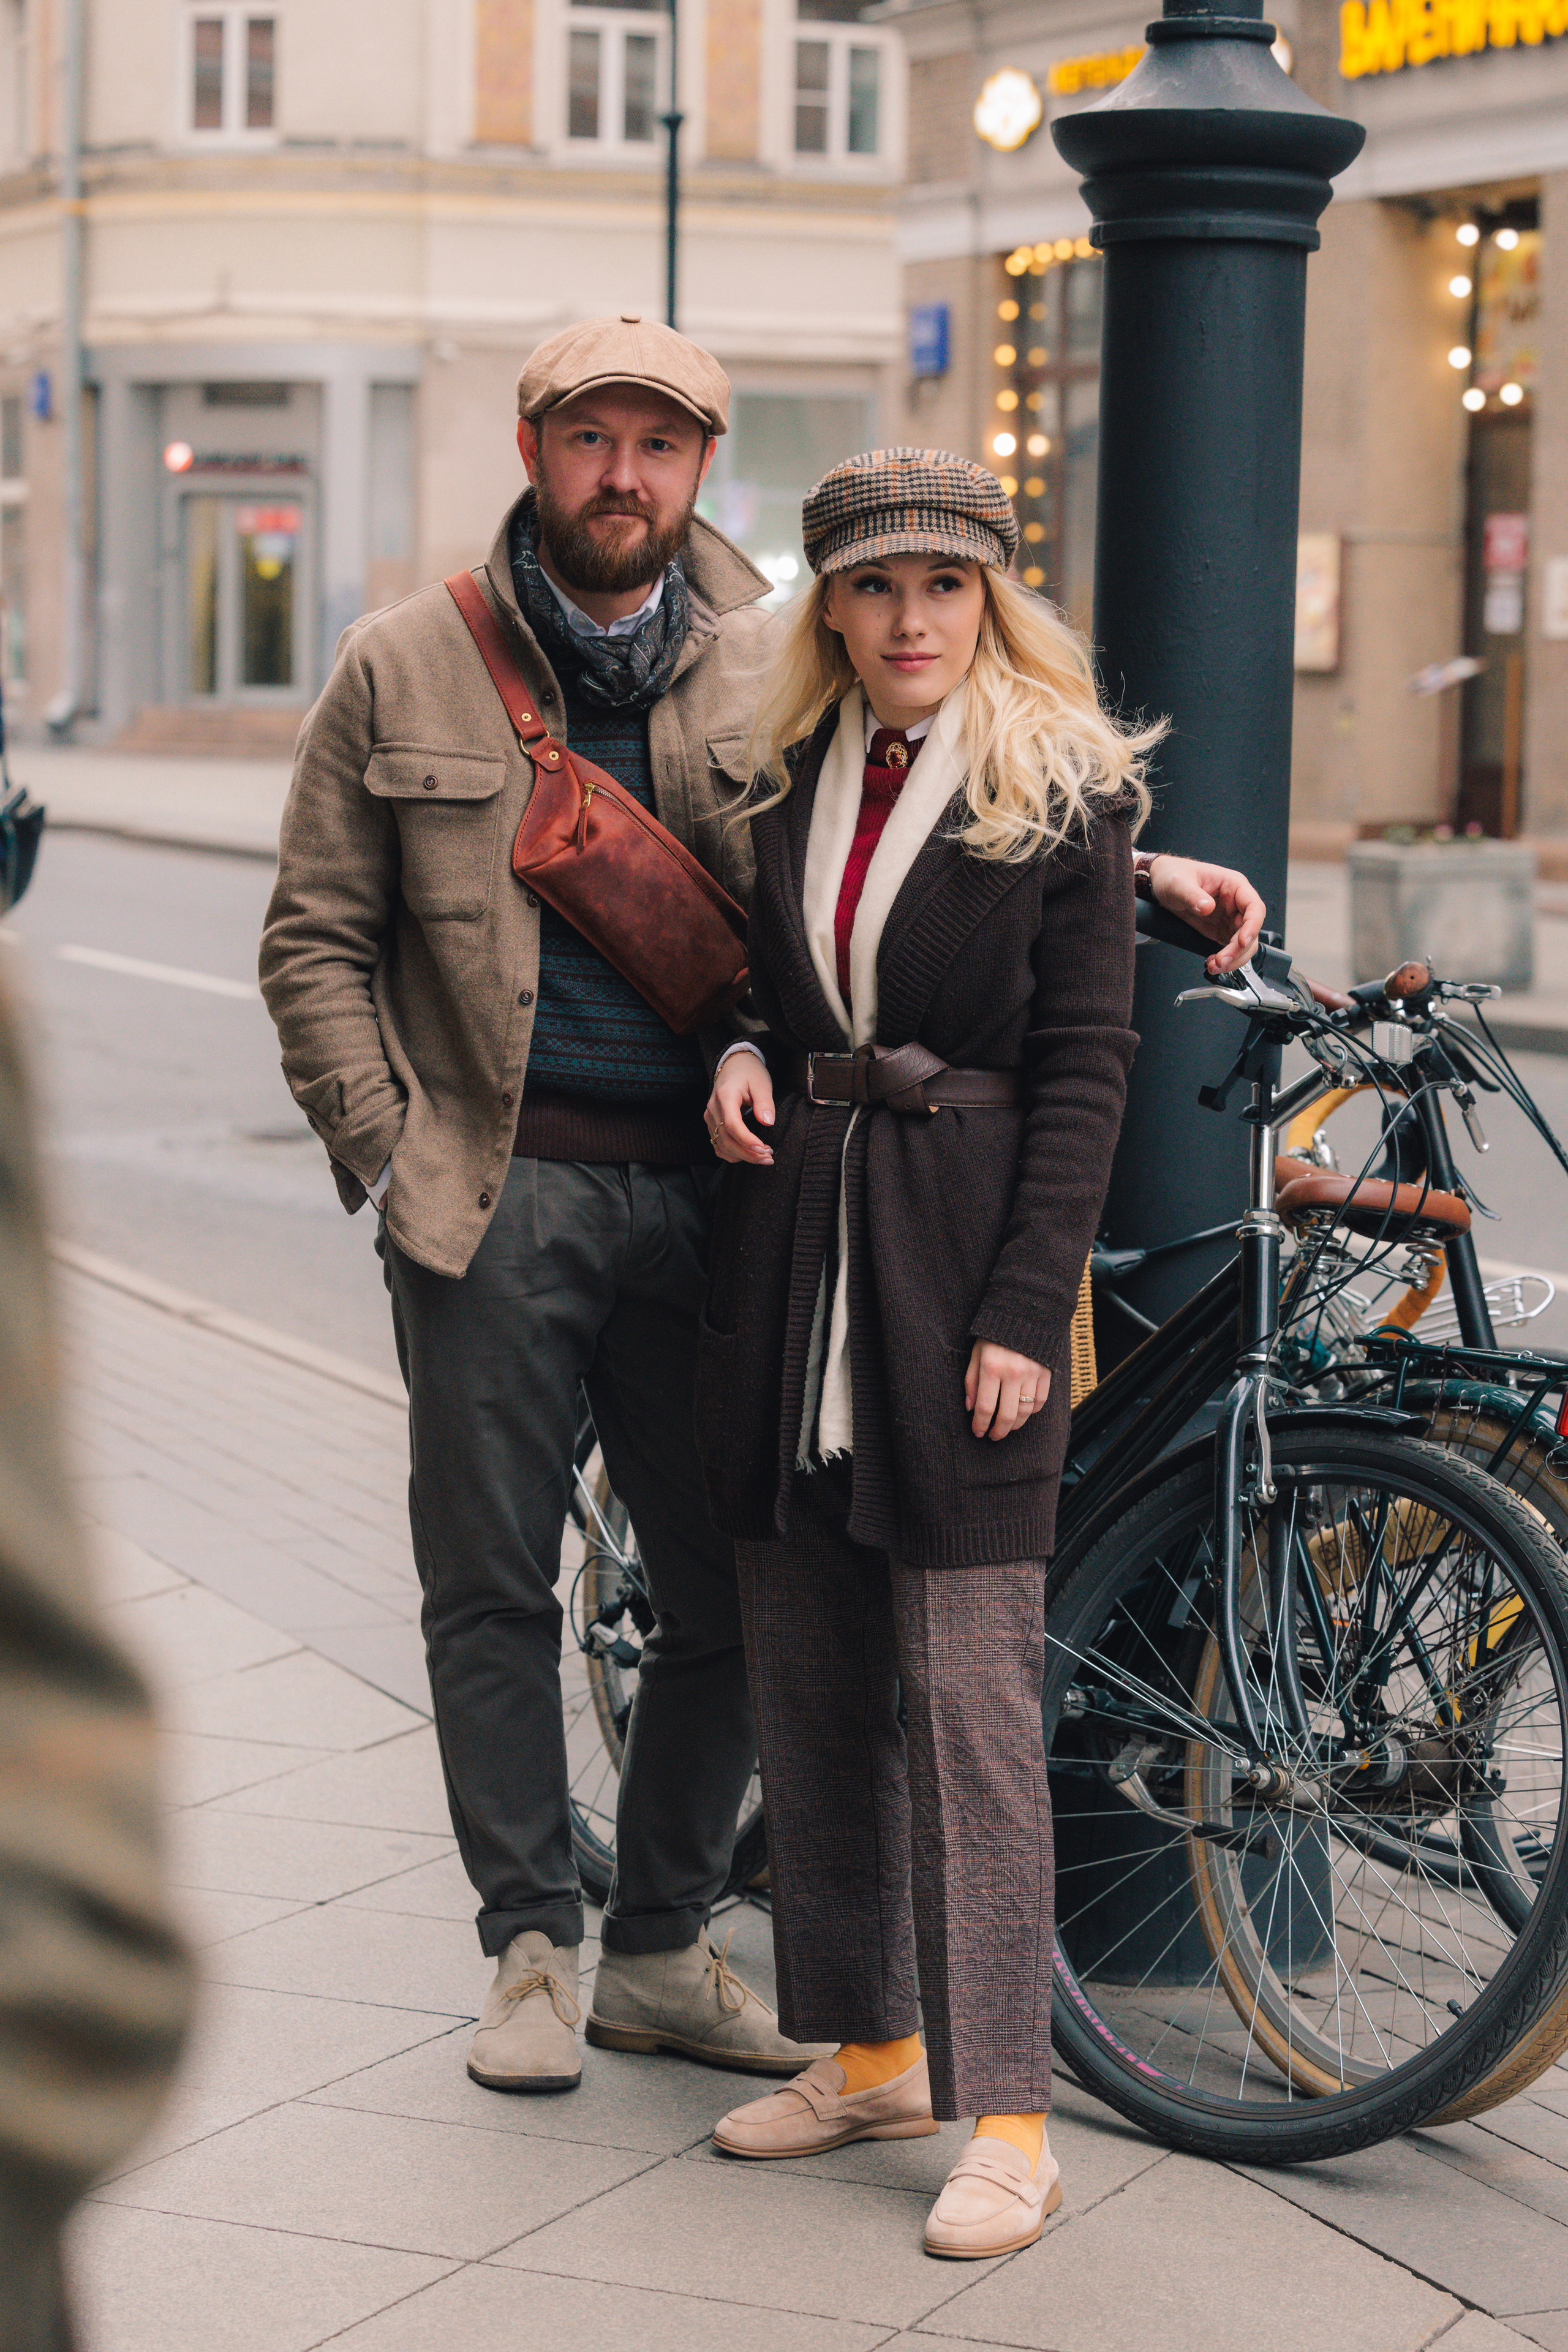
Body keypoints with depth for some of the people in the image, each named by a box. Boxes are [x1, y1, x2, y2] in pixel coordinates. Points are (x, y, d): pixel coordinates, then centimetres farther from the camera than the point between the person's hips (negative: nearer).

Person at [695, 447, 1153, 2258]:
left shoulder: (1063, 793, -3)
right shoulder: (780, 780, 12)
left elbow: (1083, 1071, -6)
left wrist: (1026, 1313, -13)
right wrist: (738, 1060, 0)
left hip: (963, 1265, -5)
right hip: (787, 1247, 6)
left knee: (971, 1689, -7)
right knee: (809, 1683, 9)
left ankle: (1006, 2116, -2)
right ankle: (865, 2046, 23)